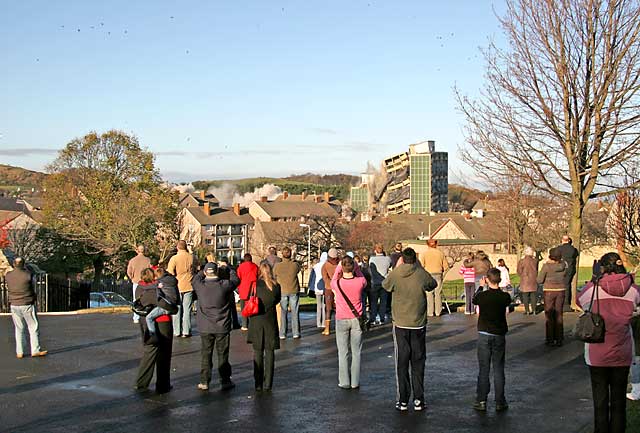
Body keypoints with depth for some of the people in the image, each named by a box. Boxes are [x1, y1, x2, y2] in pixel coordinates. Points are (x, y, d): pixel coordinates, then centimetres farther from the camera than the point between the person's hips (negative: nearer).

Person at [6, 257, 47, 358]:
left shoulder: (8, 275, -2)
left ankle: (19, 352, 13)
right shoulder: (27, 275, -14)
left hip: (14, 305, 4)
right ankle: (35, 350, 6)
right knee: (34, 327, 6)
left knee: (19, 329, 13)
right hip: (27, 305, -4)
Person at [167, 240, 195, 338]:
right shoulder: (191, 257, -4)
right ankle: (186, 331, 5)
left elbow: (170, 273, -15)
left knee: (177, 309, 9)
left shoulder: (174, 258, -13)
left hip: (177, 286, -2)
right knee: (187, 309, 6)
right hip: (189, 286, 2)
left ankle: (177, 331, 12)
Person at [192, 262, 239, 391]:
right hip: (222, 327, -1)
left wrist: (204, 270, 25)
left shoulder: (200, 285, -9)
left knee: (206, 354, 10)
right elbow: (236, 279, 7)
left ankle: (204, 382, 13)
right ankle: (225, 381, 14)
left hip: (205, 328, 1)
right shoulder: (224, 285, -13)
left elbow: (195, 279, 15)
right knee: (223, 354, 8)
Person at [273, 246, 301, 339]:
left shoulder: (277, 266, -9)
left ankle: (282, 334, 7)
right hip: (294, 291, 0)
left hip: (282, 292, 0)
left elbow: (274, 277, 4)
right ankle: (296, 333, 11)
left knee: (283, 313, 6)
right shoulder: (295, 265, -10)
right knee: (295, 313, 8)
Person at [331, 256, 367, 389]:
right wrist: (356, 265, 12)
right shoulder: (360, 282, -14)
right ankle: (355, 382, 12)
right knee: (356, 352, 9)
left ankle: (344, 382, 10)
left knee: (343, 353, 7)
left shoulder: (337, 283, -15)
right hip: (356, 319, 1)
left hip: (341, 320, -1)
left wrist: (339, 265, 13)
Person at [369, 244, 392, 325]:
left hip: (375, 283, -1)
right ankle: (382, 319, 10)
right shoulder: (387, 259, -5)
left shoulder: (372, 259, -11)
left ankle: (373, 319, 8)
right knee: (383, 301, 9)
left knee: (373, 301, 8)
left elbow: (370, 267, 1)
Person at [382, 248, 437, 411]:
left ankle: (402, 401, 8)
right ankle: (418, 400, 11)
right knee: (418, 363, 9)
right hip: (418, 325, 0)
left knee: (401, 363, 7)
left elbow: (385, 285, 10)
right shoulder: (422, 275, -9)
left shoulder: (394, 275, -9)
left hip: (400, 325, 0)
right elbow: (433, 284, 10)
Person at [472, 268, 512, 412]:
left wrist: (481, 287, 24)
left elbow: (474, 300, 11)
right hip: (499, 335, 1)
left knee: (483, 369, 6)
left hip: (484, 335, -1)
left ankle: (481, 401, 8)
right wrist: (499, 288, 22)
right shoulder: (505, 297, -9)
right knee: (498, 370, 7)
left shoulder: (482, 296, -12)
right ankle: (500, 402, 10)